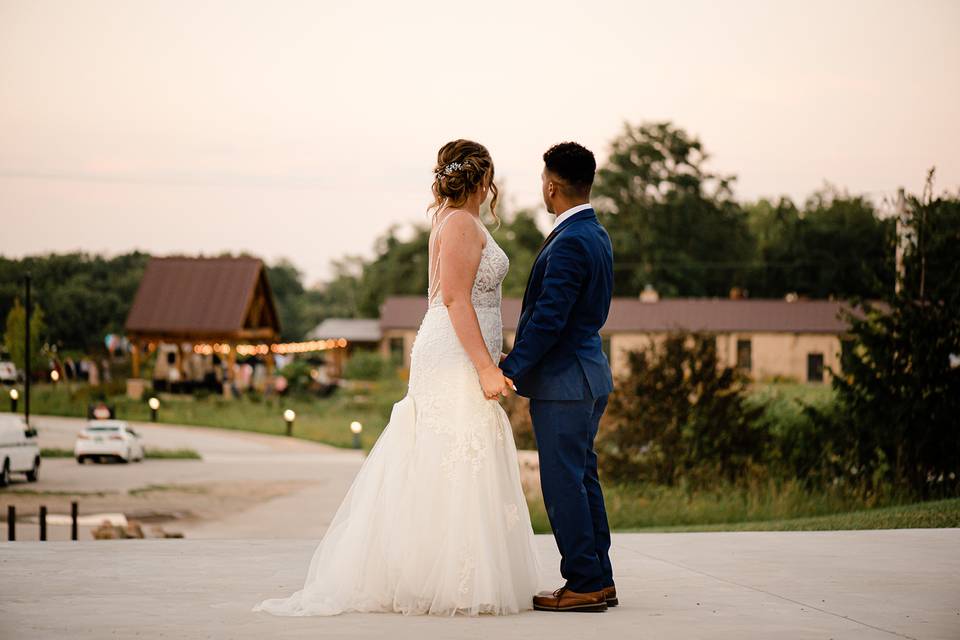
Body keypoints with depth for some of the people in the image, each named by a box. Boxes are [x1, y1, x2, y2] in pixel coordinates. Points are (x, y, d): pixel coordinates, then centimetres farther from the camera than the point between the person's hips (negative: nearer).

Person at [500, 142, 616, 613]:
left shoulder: (570, 243, -19)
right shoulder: (596, 235, 13)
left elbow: (548, 319, -23)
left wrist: (509, 370, -19)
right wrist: (519, 361, 20)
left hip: (563, 380, -10)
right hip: (587, 375, 10)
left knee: (564, 484, -4)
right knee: (582, 478, 14)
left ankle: (583, 584, 0)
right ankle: (599, 580, 18)